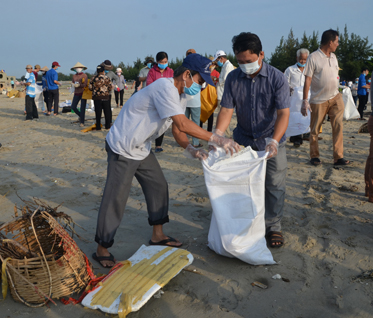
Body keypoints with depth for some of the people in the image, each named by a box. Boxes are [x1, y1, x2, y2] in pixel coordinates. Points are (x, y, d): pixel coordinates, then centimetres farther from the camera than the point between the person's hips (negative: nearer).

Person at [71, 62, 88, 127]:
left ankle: (82, 122, 3)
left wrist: (78, 85, -16)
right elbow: (73, 84, 0)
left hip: (83, 93, -5)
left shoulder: (84, 75, -3)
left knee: (82, 108, -4)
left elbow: (85, 85, -12)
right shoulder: (74, 76, 10)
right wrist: (80, 85, -17)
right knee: (73, 107, 1)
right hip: (77, 93, 5)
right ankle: (80, 115, 27)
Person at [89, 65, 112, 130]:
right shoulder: (106, 78, -4)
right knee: (107, 112, 10)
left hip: (96, 98, 1)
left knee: (98, 113, 4)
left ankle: (98, 127, 5)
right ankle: (107, 125, 14)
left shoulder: (93, 78, 1)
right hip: (105, 96, -1)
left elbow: (90, 88, 1)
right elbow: (111, 86, -1)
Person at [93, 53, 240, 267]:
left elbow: (177, 129, 6)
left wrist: (191, 150, -12)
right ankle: (102, 249, 10)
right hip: (122, 149, -10)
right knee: (115, 200, -5)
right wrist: (216, 139, -29)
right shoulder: (165, 87, -26)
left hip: (142, 149, 10)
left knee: (158, 187, 13)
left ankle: (158, 235, 28)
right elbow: (183, 124, -33)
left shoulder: (180, 95, 6)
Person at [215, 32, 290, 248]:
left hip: (271, 141, -2)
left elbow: (284, 113, -21)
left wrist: (274, 141, -36)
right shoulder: (233, 78, -6)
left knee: (275, 185, 3)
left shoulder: (277, 78, -14)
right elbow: (227, 109, -10)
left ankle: (273, 226, 20)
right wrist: (218, 134, -28)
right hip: (243, 140, 3)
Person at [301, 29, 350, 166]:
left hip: (335, 97, 5)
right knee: (315, 130, 4)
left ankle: (338, 157, -4)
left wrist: (338, 93, 15)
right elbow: (307, 80, -12)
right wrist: (305, 101, -18)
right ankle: (314, 156, 19)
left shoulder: (333, 56, 11)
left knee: (338, 126, -7)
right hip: (318, 100, -5)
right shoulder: (313, 57, -9)